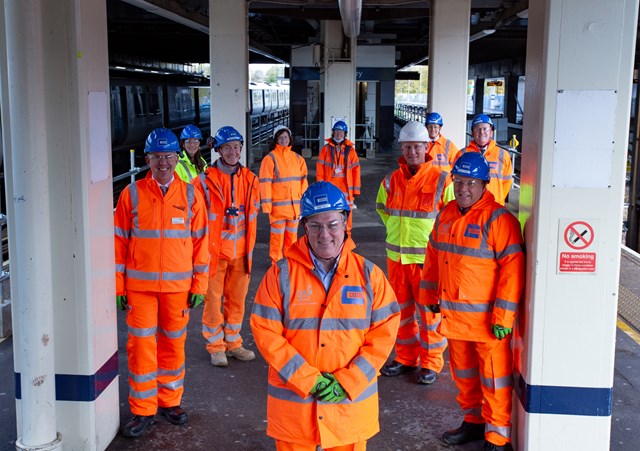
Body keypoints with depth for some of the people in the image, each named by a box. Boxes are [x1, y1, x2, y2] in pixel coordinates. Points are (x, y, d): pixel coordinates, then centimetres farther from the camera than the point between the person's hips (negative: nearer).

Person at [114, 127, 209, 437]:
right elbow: (119, 241, 1)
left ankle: (170, 402, 27)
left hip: (178, 284, 1)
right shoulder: (132, 194, -1)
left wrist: (199, 285, 1)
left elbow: (200, 241, 4)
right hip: (140, 284, -1)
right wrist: (118, 286, -1)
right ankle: (143, 410, 15)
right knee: (141, 345, 2)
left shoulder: (190, 194, 2)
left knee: (173, 343, 11)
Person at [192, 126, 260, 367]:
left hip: (241, 252, 4)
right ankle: (216, 346, 17)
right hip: (214, 251, -4)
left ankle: (233, 343, 27)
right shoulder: (205, 181, -9)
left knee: (237, 299, 13)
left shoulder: (250, 180, 5)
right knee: (213, 299, 3)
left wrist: (249, 247, 14)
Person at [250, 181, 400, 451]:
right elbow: (265, 332, -7)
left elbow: (384, 331, -3)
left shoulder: (369, 274, -1)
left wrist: (347, 382, -11)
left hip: (352, 401, 1)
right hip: (294, 401, -1)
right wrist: (307, 380, -14)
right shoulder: (282, 274, -5)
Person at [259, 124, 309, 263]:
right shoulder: (270, 158, -6)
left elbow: (303, 180, 14)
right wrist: (267, 205, -14)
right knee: (277, 236, 1)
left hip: (295, 206, 5)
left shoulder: (297, 158, 10)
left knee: (292, 236, 12)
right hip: (278, 206, -5)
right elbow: (265, 183, -9)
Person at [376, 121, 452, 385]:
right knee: (401, 308, 14)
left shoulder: (440, 179, -9)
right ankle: (405, 357, 29)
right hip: (396, 256, 5)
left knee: (429, 310, 3)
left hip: (427, 257, -5)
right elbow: (381, 207, 24)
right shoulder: (392, 180, 5)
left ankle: (430, 363, 17)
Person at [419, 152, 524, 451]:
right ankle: (474, 421, 39)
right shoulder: (447, 215, 8)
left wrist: (504, 316, -20)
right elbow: (434, 256, 18)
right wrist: (430, 296, 18)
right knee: (463, 373, 20)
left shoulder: (499, 219, -15)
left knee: (494, 380, 3)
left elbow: (512, 269, -19)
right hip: (453, 314, 7)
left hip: (487, 318, -7)